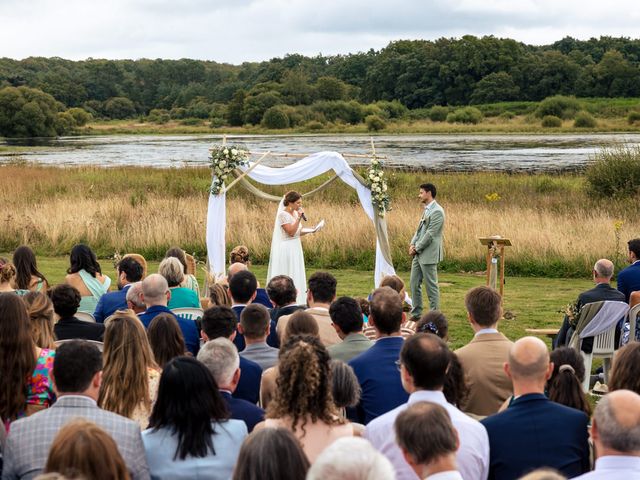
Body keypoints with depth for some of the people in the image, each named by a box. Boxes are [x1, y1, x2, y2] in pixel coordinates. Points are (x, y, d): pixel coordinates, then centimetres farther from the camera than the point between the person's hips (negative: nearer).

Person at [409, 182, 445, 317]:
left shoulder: (437, 212, -15)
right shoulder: (426, 210, 16)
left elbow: (430, 234, -18)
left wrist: (417, 248, -13)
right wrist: (412, 244, 3)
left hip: (428, 255, -10)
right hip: (418, 254, 10)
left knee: (431, 286, -3)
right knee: (414, 284, 12)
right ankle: (416, 314, 21)